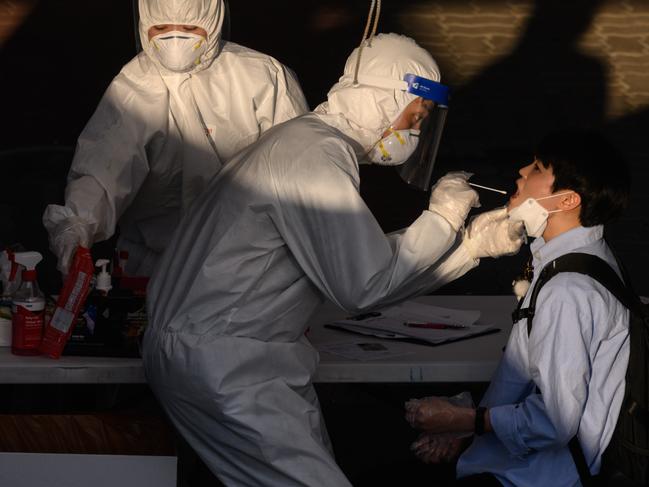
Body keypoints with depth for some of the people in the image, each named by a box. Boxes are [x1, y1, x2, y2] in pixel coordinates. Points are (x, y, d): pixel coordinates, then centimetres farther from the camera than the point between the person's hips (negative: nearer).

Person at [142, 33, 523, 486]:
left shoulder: (313, 142, 16)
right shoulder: (317, 158, -17)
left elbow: (373, 263, 17)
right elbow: (365, 285, -19)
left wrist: (473, 242, 14)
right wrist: (443, 217, -7)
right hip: (220, 363, -11)